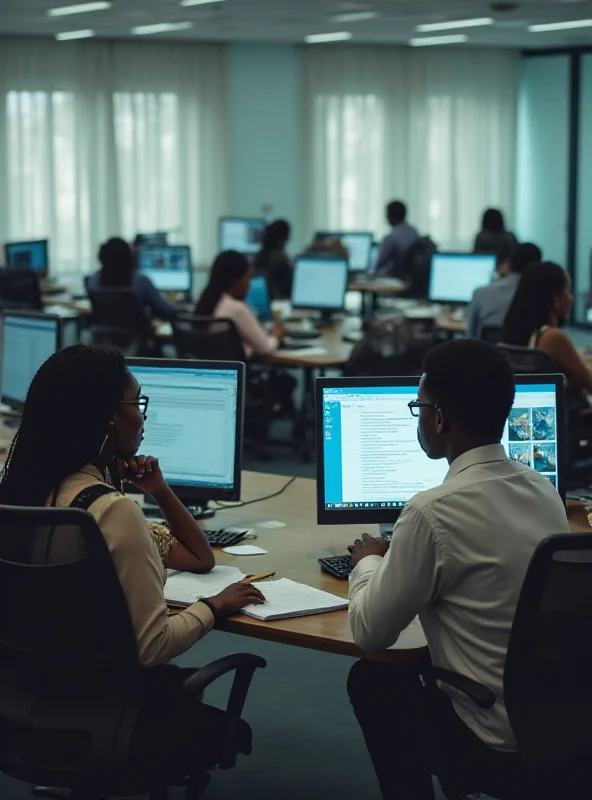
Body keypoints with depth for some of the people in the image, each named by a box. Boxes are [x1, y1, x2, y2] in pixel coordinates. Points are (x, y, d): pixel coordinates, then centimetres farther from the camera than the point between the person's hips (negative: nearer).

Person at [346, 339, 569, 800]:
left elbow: (370, 633, -9)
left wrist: (368, 562, 10)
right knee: (425, 674, 29)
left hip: (495, 744, -6)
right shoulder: (546, 493, 1)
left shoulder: (434, 512, -21)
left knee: (373, 679, 20)